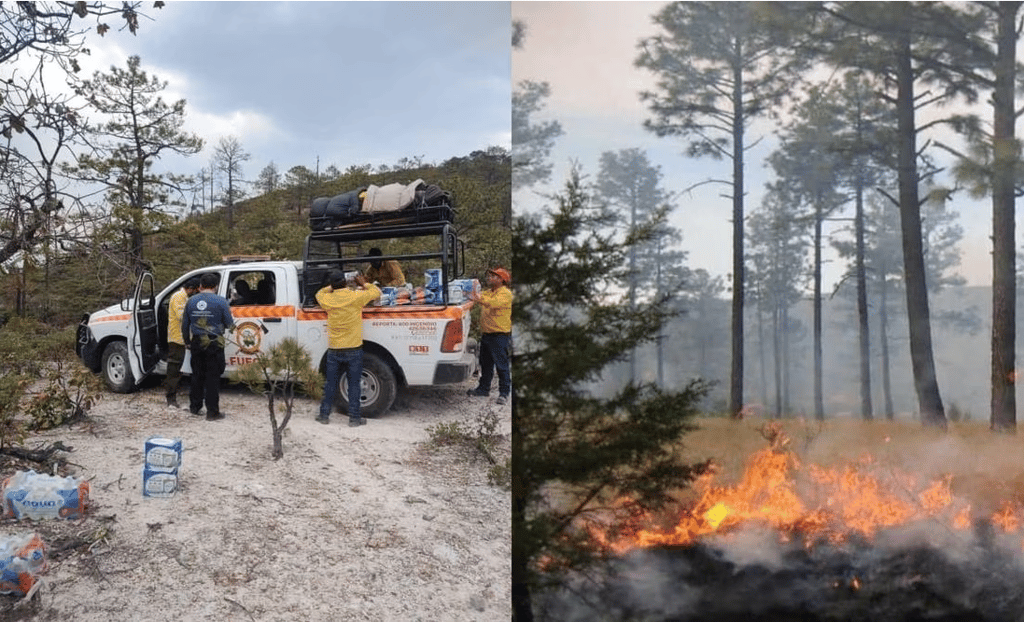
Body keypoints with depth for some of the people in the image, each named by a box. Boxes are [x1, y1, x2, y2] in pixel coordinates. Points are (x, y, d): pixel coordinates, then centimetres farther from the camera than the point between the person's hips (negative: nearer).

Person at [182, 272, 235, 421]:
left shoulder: (191, 301, 5)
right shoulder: (220, 301, -9)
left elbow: (184, 325, 12)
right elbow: (229, 324, -4)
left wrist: (187, 342, 25)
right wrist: (232, 326, 20)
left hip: (196, 343, 4)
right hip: (214, 344, -4)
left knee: (197, 375, 16)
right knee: (213, 377, 0)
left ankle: (195, 407, 26)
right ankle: (212, 411, 1)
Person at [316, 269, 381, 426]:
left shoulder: (328, 300, -2)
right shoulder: (356, 297, -12)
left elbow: (319, 293, 22)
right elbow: (376, 292, 2)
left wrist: (332, 287, 21)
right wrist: (364, 283, 16)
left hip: (333, 350, 3)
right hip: (353, 350, -3)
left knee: (330, 383, 13)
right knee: (354, 384, 5)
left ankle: (324, 414, 18)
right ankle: (354, 417, 8)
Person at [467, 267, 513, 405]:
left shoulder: (506, 293, -9)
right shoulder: (488, 292, 19)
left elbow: (494, 303, -25)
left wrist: (480, 298, -35)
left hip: (500, 336, -8)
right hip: (486, 334, 8)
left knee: (502, 365, -4)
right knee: (485, 364, 15)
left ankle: (504, 393, 1)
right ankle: (483, 388, 26)